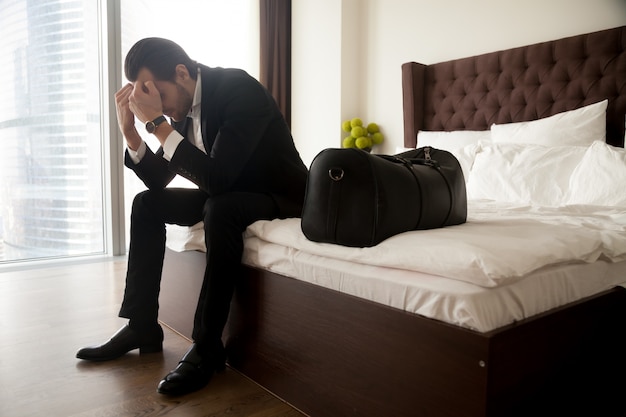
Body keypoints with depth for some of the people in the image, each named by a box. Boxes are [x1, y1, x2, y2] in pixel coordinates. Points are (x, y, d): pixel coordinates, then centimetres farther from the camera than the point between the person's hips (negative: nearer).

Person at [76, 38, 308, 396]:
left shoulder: (240, 89, -23)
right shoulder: (183, 104, 0)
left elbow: (216, 178, -33)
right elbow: (157, 179, 4)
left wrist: (158, 123, -30)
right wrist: (130, 129, -10)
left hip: (281, 197, -8)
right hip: (227, 195, 8)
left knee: (220, 208, -36)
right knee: (147, 203, 1)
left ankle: (207, 348, -23)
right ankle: (142, 326, 5)